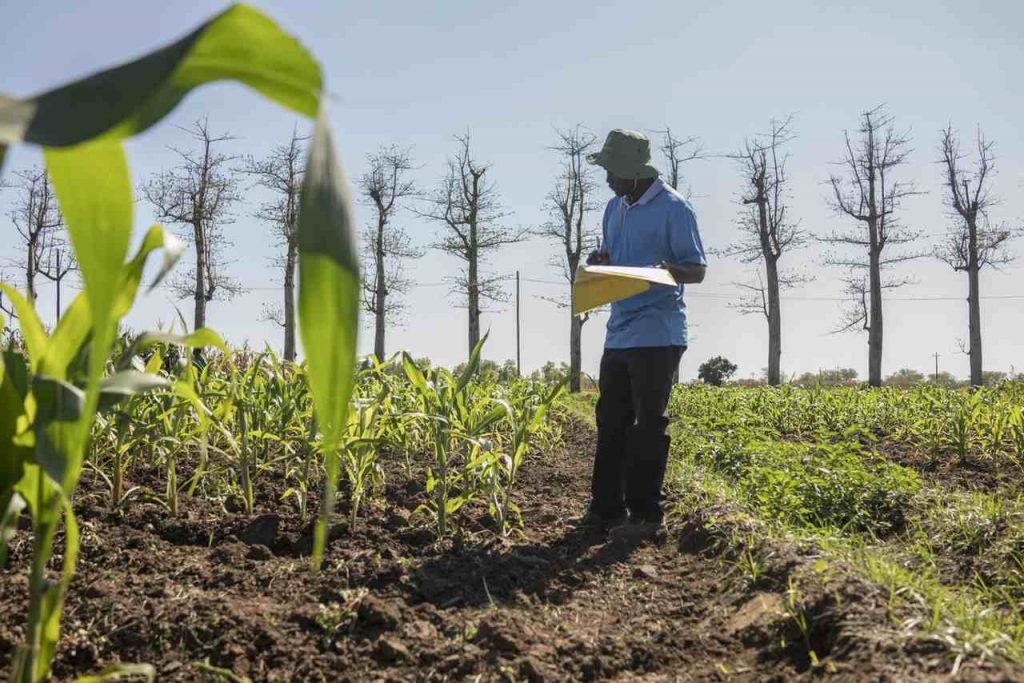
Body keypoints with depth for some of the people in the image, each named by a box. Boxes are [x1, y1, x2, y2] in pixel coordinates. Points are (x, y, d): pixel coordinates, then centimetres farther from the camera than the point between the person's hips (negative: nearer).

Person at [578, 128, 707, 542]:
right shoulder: (614, 208, 15)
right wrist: (599, 261, 1)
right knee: (611, 421, 10)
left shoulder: (673, 208, -8)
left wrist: (670, 270, -29)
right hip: (618, 332, 8)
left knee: (648, 425, -3)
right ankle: (607, 508, 20)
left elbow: (698, 271, -7)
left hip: (657, 334, -8)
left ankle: (645, 515, 6)